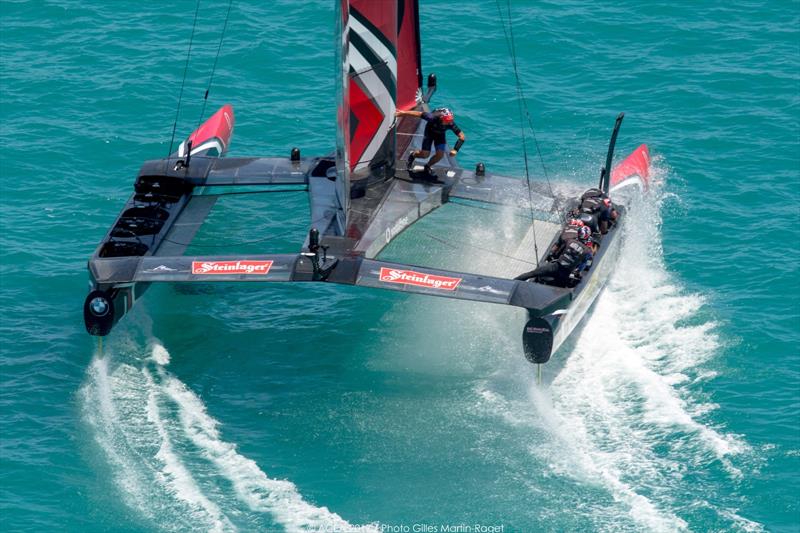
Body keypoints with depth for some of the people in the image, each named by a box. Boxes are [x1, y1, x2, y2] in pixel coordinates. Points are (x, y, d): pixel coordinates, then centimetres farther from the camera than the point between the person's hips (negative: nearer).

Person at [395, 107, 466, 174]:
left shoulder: (451, 124, -35)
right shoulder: (433, 117, -41)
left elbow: (462, 137, -30)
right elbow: (418, 114, -33)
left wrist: (455, 150, -39)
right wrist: (403, 113, -27)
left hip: (440, 135, 2)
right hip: (430, 132, -2)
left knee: (440, 154, -11)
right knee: (425, 154, -8)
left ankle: (428, 166, 21)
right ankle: (413, 155, 29)